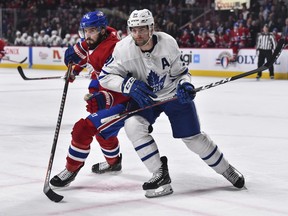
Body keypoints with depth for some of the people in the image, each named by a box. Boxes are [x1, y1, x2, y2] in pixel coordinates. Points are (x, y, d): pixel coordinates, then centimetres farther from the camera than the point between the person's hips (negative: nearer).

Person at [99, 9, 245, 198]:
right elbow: (105, 76, -17)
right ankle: (161, 176, -16)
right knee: (132, 125, -27)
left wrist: (185, 84, -26)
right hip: (144, 98, 1)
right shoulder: (123, 48, -22)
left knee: (193, 138, 2)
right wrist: (129, 85, -32)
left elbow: (180, 71, -5)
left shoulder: (168, 42, -21)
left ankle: (226, 169, 29)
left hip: (174, 94, -1)